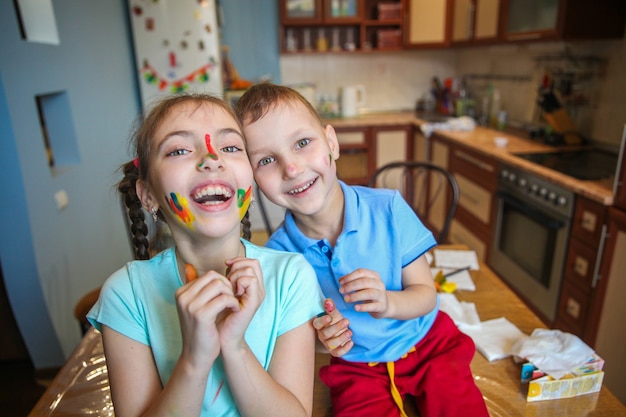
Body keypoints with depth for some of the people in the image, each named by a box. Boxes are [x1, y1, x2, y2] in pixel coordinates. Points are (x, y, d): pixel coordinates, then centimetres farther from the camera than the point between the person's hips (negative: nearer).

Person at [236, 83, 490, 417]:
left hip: (427, 345, 0)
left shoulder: (388, 209, -18)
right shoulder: (278, 252, -18)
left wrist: (387, 303, -30)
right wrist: (319, 340, -24)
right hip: (355, 367, 1)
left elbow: (426, 294, -10)